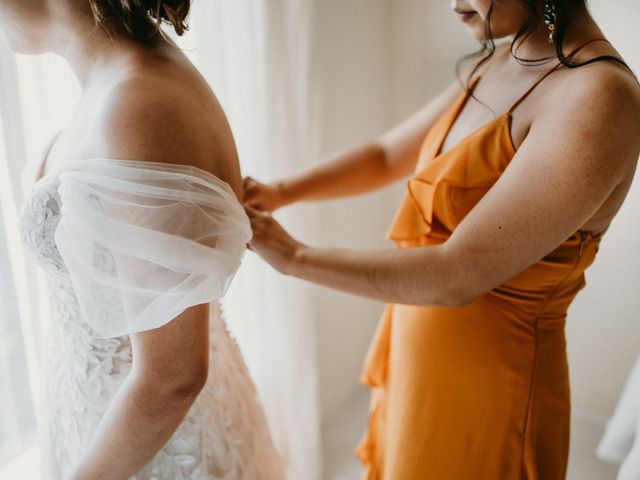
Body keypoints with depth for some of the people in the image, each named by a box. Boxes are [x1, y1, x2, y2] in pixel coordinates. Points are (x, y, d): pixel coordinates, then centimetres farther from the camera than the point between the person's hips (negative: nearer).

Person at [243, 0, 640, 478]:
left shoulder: (599, 98, -25)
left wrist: (294, 255, -20)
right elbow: (386, 156, 11)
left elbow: (458, 275, -28)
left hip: (485, 374, -7)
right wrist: (280, 192, -2)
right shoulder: (495, 65, 1)